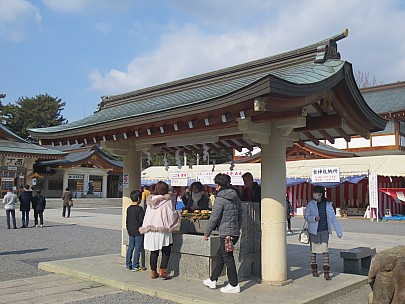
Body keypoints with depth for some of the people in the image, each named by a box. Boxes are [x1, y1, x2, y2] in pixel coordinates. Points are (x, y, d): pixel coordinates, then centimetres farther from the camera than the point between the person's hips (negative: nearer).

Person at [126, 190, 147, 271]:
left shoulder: (128, 209, 7)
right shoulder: (139, 209, -15)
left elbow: (127, 221, 13)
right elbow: (141, 220, -15)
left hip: (130, 231, 7)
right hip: (138, 231, -7)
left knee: (130, 247, 12)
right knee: (137, 248, -1)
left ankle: (128, 265, 17)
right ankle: (135, 266, 2)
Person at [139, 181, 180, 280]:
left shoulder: (150, 200, 7)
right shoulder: (168, 200, -7)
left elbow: (147, 215, 12)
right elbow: (171, 214, -6)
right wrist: (177, 215, 13)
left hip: (151, 228, 5)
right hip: (162, 229, -5)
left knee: (154, 251, 12)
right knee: (166, 251, 7)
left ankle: (153, 272, 17)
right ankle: (162, 270, 0)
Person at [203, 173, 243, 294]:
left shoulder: (221, 198, -14)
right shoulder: (236, 196, 10)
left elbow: (214, 217, -14)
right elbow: (240, 215, 16)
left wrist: (207, 233, -5)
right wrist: (238, 229, 26)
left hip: (226, 232, -9)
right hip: (235, 232, 9)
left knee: (228, 258, 1)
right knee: (220, 255, 18)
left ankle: (234, 285, 8)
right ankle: (212, 280, 28)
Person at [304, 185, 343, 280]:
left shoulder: (328, 204, -2)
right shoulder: (310, 204, -5)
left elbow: (333, 218, 1)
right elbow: (306, 216, 1)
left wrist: (339, 232, -1)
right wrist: (314, 218, -20)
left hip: (324, 231, 0)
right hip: (313, 231, 0)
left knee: (325, 250, -5)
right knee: (314, 250, 10)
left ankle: (326, 272, 0)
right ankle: (314, 269, 26)